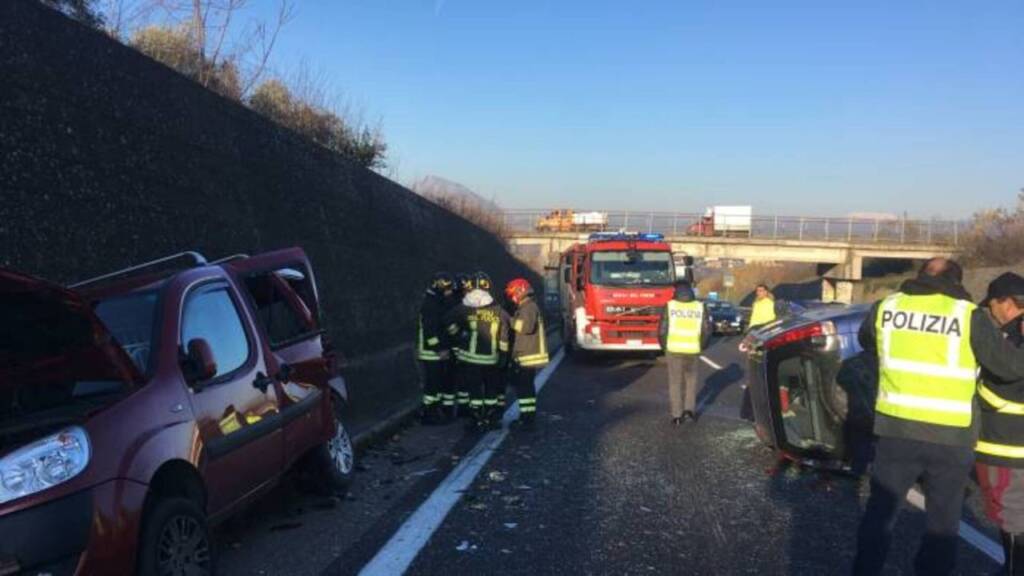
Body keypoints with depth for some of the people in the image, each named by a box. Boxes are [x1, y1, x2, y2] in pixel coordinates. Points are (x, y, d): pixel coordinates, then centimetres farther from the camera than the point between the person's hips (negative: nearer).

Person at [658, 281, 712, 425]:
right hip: (692, 350, 1)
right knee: (691, 379, 20)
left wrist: (664, 346, 10)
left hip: (674, 349, -1)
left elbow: (662, 329, -5)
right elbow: (707, 330, 1)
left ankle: (677, 415, 10)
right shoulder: (700, 307, 1)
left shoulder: (670, 306, -3)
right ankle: (689, 409, 13)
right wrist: (701, 346, 15)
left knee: (675, 381, 9)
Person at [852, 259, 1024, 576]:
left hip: (896, 429, 2)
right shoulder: (969, 316, -8)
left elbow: (865, 341, 20)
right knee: (942, 521, 15)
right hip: (951, 438, -2)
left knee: (880, 509, 16)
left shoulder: (886, 307, 1)